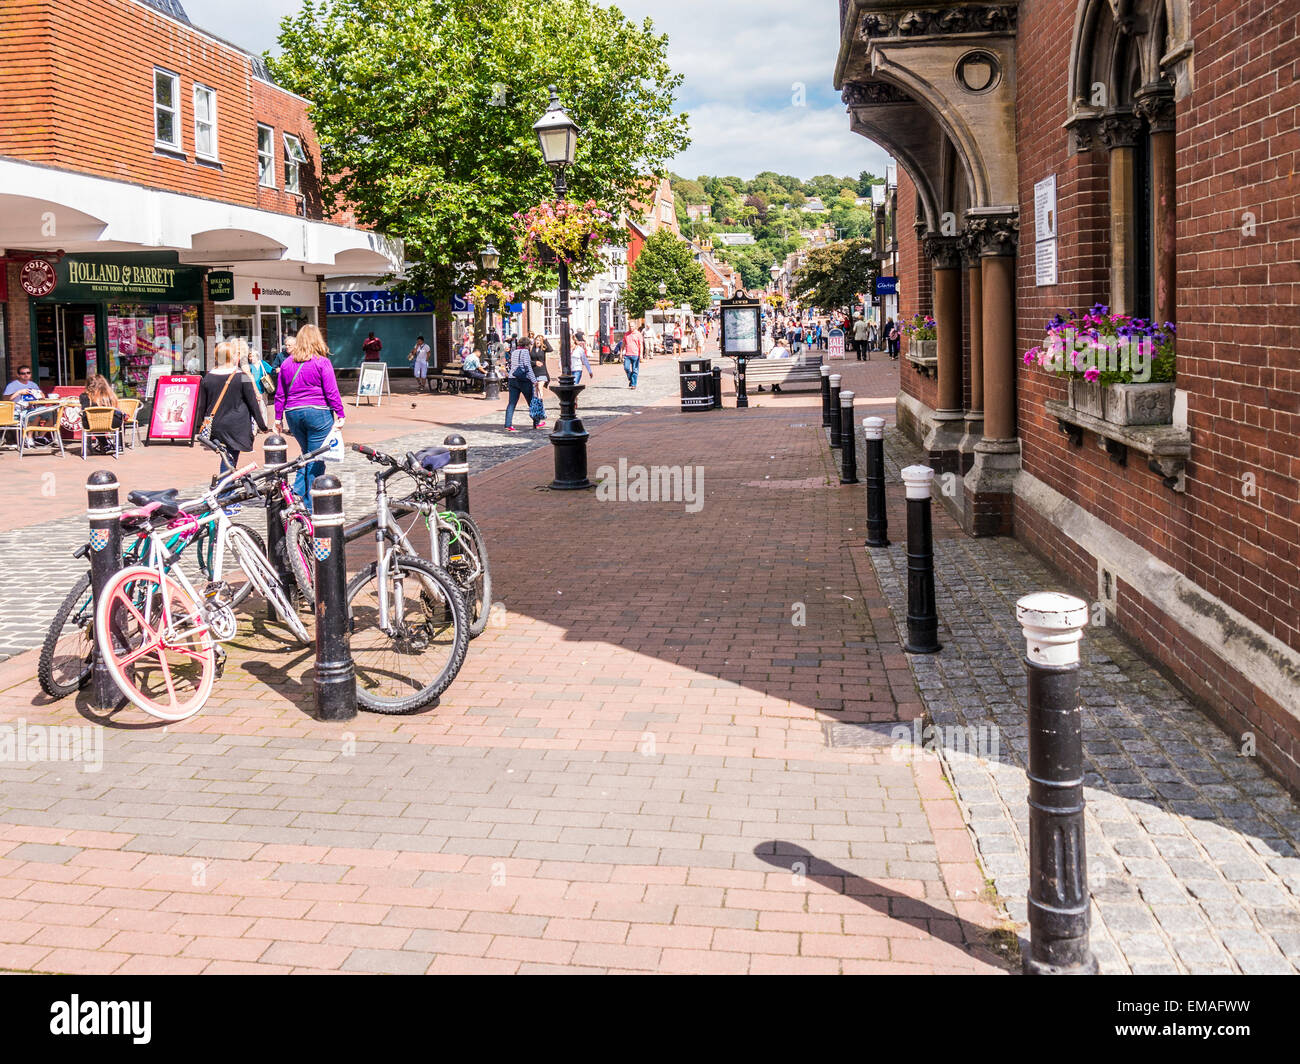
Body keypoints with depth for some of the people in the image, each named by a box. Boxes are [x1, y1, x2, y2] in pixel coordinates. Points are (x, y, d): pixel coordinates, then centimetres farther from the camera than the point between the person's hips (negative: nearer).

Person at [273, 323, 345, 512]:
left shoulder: (287, 364, 8)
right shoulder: (322, 362, -6)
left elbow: (280, 394, 10)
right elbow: (332, 392, -9)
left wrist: (278, 418, 17)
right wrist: (340, 415, -4)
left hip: (293, 413, 5)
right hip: (318, 412, -5)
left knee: (307, 454, 22)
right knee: (316, 459, 1)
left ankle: (296, 493, 10)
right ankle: (310, 506, 2)